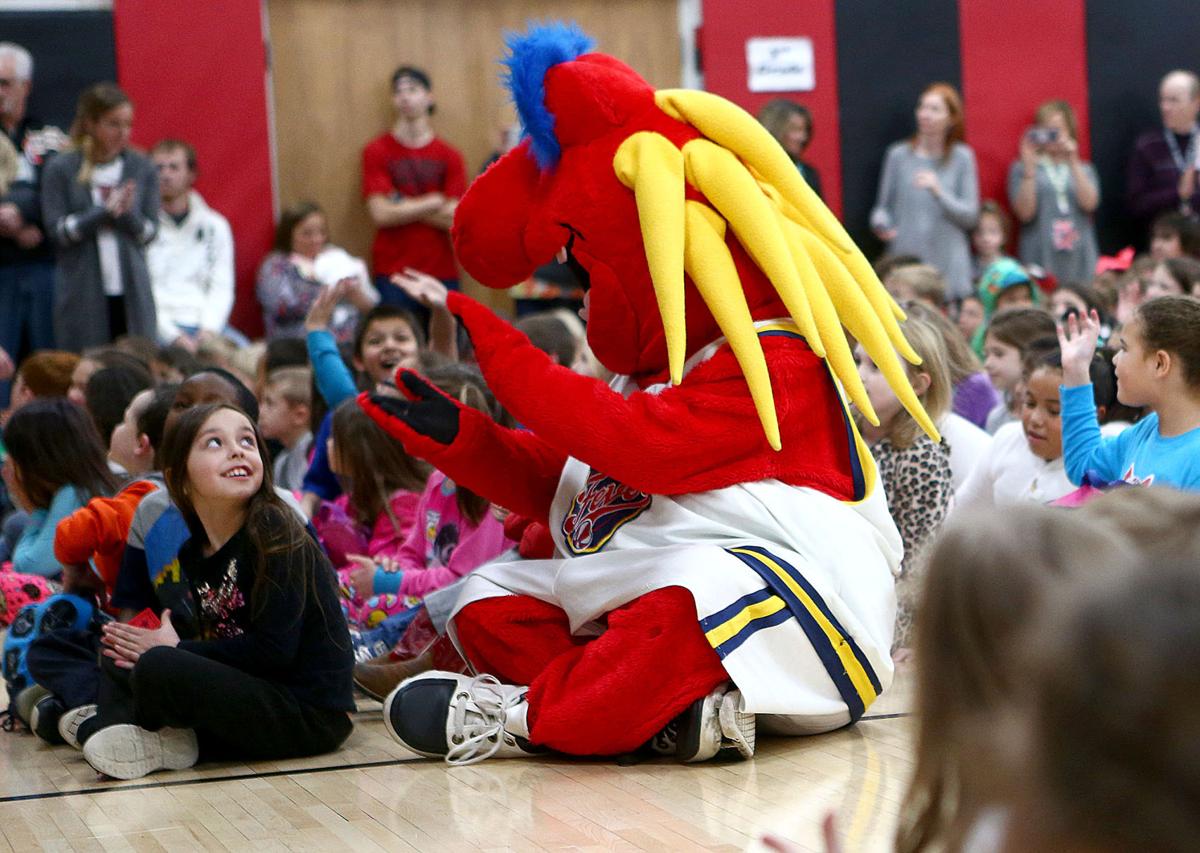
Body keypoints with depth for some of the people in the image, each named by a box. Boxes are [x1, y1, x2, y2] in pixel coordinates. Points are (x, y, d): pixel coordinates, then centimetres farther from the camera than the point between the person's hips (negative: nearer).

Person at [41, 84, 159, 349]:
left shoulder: (141, 168, 6)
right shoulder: (60, 170, 0)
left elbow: (150, 231, 4)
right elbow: (57, 231, -6)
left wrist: (127, 213, -16)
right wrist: (105, 212, -16)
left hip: (132, 293, 2)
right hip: (82, 295, -2)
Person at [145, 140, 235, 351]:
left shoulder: (215, 225, 16)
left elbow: (221, 288, 9)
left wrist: (209, 330, -10)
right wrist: (174, 336, -14)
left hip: (207, 325, 2)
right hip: (160, 326, -2)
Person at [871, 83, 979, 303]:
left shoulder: (961, 157, 5)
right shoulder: (899, 155, 6)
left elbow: (970, 215, 1)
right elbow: (883, 207, 11)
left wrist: (939, 191, -14)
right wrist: (881, 223, -11)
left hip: (948, 264, 0)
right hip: (905, 257, 0)